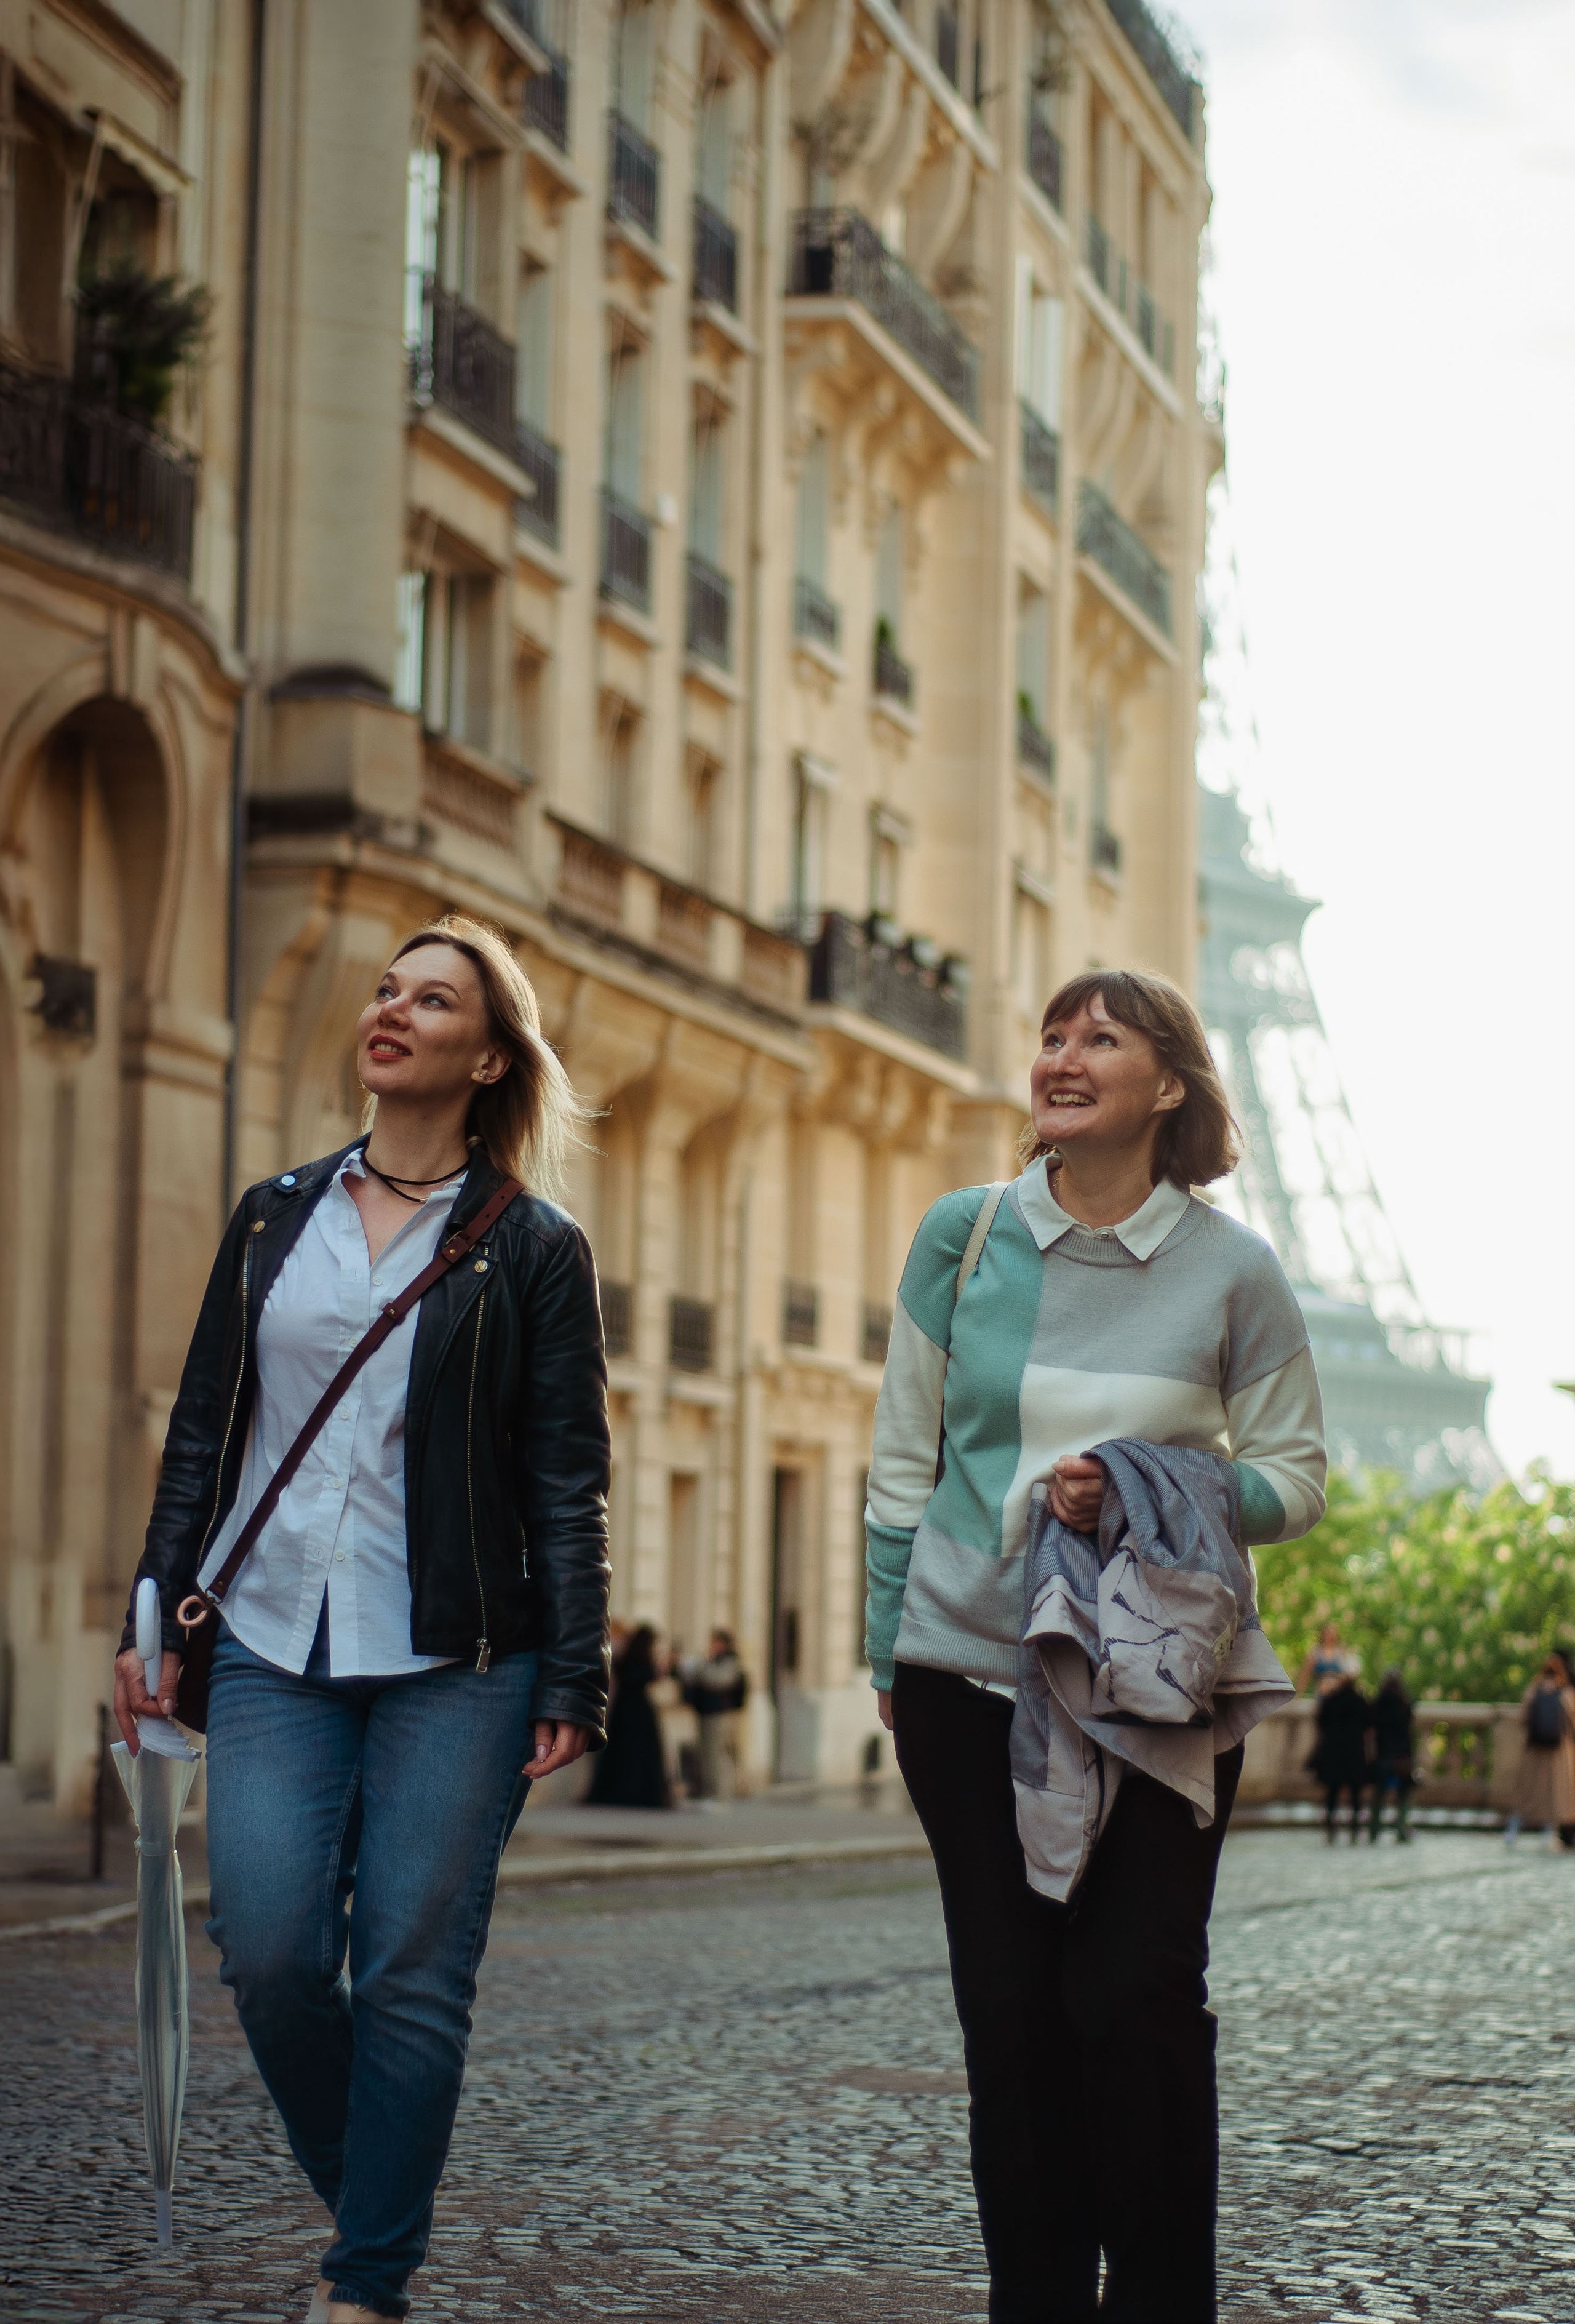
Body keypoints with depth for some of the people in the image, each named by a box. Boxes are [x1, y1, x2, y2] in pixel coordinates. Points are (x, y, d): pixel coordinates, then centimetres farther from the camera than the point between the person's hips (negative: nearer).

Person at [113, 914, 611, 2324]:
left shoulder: (535, 1250, 2)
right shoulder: (275, 1218, 12)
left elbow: (567, 1484, 0)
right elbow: (202, 1434, 14)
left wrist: (572, 1683, -5)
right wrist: (155, 1618, 9)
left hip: (455, 1663, -3)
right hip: (275, 1646, 3)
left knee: (413, 1975, -2)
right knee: (270, 1953, -6)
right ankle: (364, 2204, 19)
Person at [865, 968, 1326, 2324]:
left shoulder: (1231, 1270, -2)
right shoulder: (963, 1238, 2)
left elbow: (1294, 1479, 3)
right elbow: (904, 1462, 9)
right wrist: (889, 1653, 9)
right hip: (972, 1678, 2)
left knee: (1138, 1996, -7)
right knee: (1012, 2007, 4)